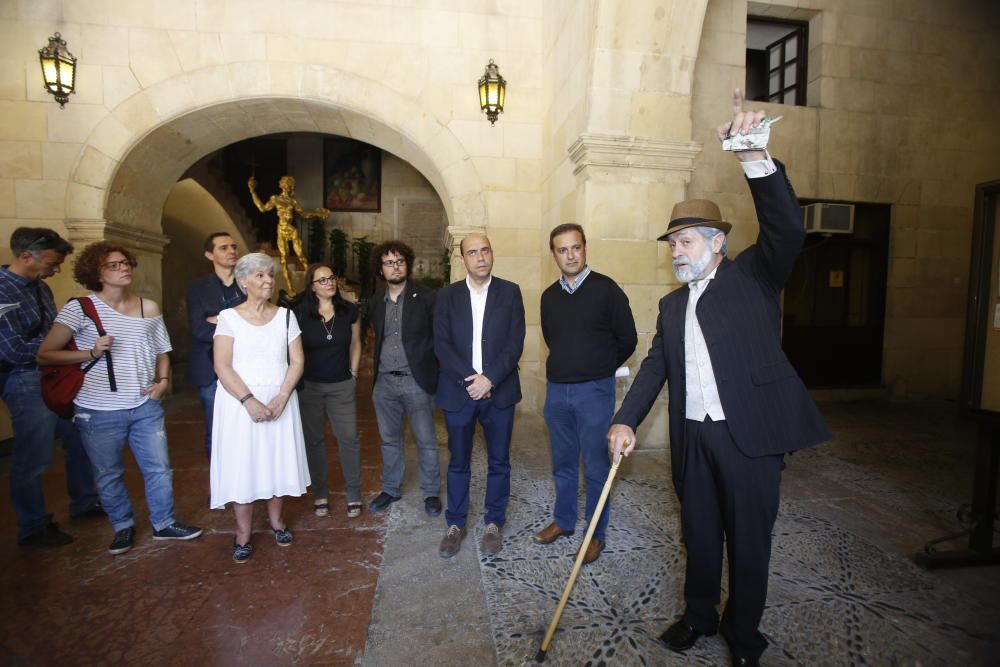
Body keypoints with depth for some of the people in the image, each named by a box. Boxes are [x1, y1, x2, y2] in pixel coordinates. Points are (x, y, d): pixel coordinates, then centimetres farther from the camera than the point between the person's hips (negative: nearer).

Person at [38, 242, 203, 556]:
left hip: (146, 406, 2)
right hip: (99, 410, -2)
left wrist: (163, 380, -1)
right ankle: (123, 526, 36)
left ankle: (164, 523, 30)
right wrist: (91, 353, -18)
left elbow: (162, 352, 14)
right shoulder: (80, 308, -6)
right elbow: (44, 354, -5)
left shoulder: (148, 308, 4)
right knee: (109, 475, 14)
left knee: (159, 468, 10)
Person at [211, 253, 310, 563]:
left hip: (279, 401, 2)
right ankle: (244, 532, 19)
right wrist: (249, 400, -19)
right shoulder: (229, 317, -1)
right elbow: (222, 366, -8)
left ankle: (276, 519, 29)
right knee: (242, 465, 3)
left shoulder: (285, 316, 5)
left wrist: (282, 397, -13)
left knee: (278, 460, 9)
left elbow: (297, 362, 1)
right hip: (240, 402, -2)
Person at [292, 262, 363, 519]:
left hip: (342, 385, 1)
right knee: (313, 440, 9)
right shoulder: (300, 313, -7)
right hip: (309, 385, -1)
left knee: (349, 438, 0)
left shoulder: (349, 311, -1)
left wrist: (353, 373, 5)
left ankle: (353, 495, 15)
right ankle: (319, 494, 25)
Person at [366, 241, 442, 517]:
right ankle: (391, 489, 35)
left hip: (416, 380, -4)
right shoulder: (375, 302, 8)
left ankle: (431, 493, 23)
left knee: (426, 441, 5)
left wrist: (429, 366, -10)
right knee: (389, 440, 17)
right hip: (384, 382, 4)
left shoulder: (426, 297, -6)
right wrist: (380, 365, 10)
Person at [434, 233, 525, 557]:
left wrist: (489, 379, -15)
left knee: (499, 462, 11)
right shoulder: (447, 296, 4)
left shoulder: (510, 292, 1)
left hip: (499, 391, 0)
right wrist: (470, 380, -13)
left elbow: (515, 342, -5)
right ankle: (455, 524, 28)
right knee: (458, 463, 12)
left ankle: (494, 523, 29)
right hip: (458, 391, 1)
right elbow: (441, 344, -3)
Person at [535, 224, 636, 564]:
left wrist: (600, 369, 8)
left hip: (594, 390, -4)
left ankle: (596, 534, 22)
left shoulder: (606, 289, -7)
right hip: (556, 389, 5)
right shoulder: (549, 296, 7)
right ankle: (563, 521, 34)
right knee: (563, 463, 16)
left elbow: (627, 339, -1)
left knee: (596, 466, 6)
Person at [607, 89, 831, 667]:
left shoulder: (754, 276, 1)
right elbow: (655, 367, 5)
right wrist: (626, 421, -8)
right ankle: (699, 616, 38)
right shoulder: (672, 304, 13)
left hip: (749, 434, -4)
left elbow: (787, 230, -18)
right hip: (693, 438, 5)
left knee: (749, 539, 10)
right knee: (699, 535, 17)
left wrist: (757, 157, -29)